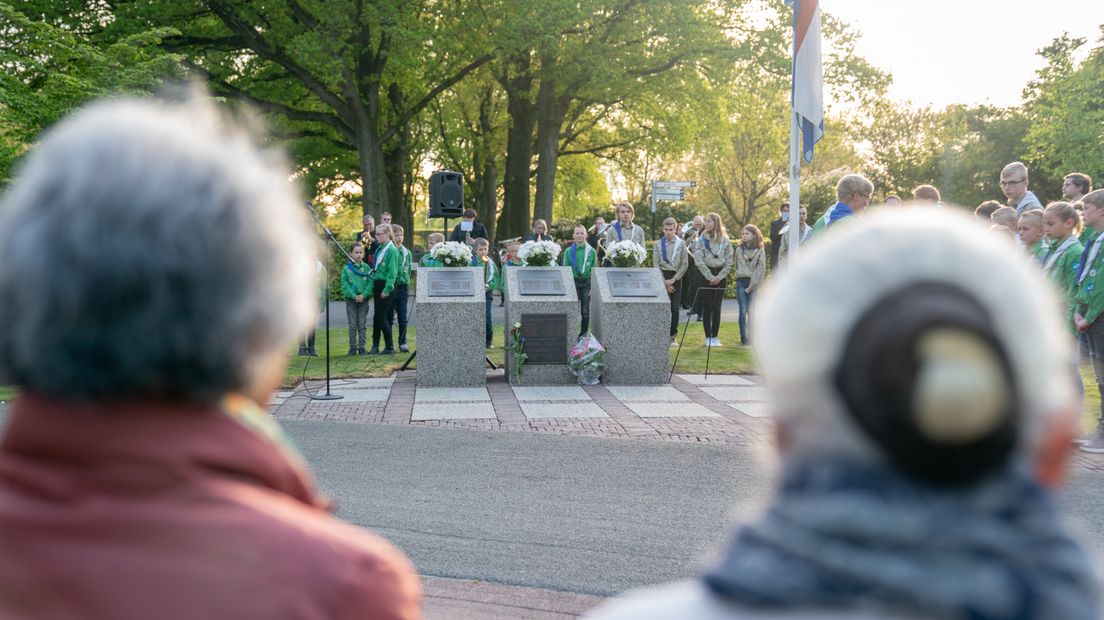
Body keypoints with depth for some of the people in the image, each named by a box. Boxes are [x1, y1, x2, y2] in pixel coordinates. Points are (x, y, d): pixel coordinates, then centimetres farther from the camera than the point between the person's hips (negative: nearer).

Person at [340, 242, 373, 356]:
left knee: (362, 325, 3)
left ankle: (361, 347, 8)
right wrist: (354, 296, -15)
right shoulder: (346, 268, 0)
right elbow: (344, 285, -4)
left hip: (364, 299, 1)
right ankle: (352, 348, 7)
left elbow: (370, 283, -2)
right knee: (352, 325, 2)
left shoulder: (367, 268, 3)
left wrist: (364, 295, -16)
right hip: (351, 300, -1)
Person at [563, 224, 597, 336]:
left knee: (585, 310, 4)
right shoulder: (568, 251, 2)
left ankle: (584, 335, 11)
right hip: (573, 282, -1)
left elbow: (594, 270, 5)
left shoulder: (592, 251, 4)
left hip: (587, 283, 1)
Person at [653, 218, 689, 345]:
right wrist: (664, 282, -7)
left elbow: (685, 264, 0)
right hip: (662, 277, -1)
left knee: (675, 308, 1)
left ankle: (672, 336, 8)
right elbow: (656, 264, 0)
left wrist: (673, 280, -7)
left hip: (676, 277, 1)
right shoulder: (658, 244, 2)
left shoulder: (681, 244, 2)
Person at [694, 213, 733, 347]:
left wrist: (719, 277, -7)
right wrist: (710, 277, -11)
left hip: (721, 276, 2)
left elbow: (729, 262, 3)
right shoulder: (702, 240, -2)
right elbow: (699, 261, -7)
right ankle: (708, 337, 4)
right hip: (706, 275, -2)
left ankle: (715, 337, 10)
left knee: (717, 307, 5)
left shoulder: (725, 240, 3)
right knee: (707, 307, 0)